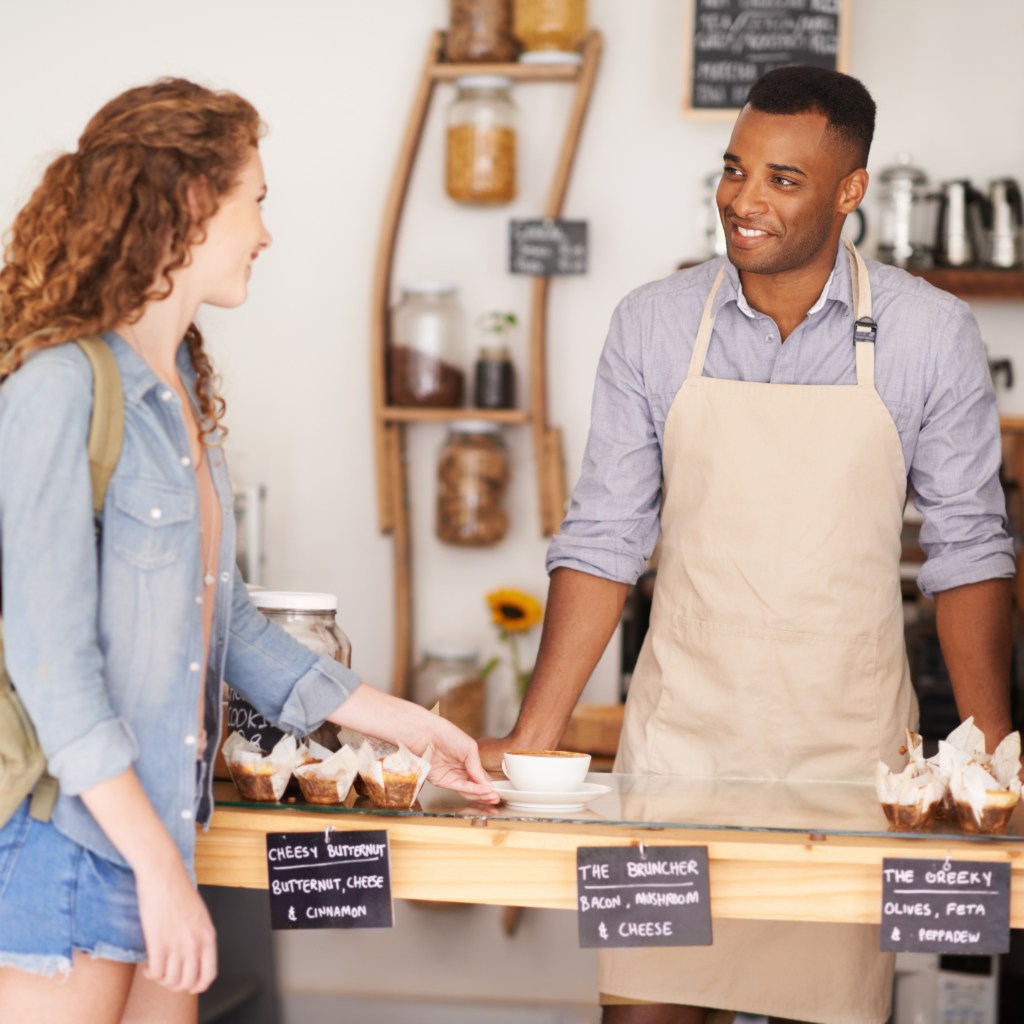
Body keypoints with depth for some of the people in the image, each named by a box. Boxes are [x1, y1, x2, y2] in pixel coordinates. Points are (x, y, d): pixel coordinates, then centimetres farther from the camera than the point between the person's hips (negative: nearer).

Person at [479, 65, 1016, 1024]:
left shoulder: (930, 334, -3)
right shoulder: (653, 324, 1)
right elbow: (602, 540, 3)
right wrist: (530, 738, -3)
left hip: (848, 744, -1)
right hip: (678, 728, 1)